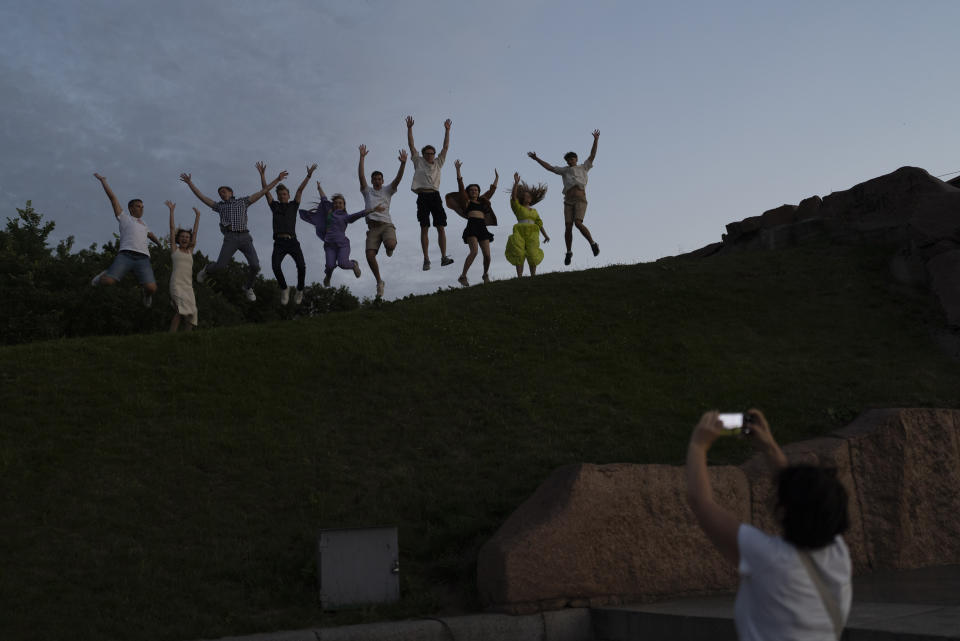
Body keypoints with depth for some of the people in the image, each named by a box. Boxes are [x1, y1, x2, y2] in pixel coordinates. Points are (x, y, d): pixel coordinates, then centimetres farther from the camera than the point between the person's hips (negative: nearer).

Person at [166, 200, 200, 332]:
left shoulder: (190, 251, 20)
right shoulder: (174, 249, 12)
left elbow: (195, 232, 23)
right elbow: (172, 228, 10)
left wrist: (198, 216, 25)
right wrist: (171, 211, 10)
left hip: (188, 285, 5)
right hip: (176, 284, -5)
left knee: (191, 313, -8)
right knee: (182, 309, -24)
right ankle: (171, 336, -25)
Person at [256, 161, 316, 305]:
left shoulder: (293, 205, 18)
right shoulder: (275, 206, 19)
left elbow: (300, 189, 9)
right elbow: (265, 190, 14)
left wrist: (309, 175, 2)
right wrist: (262, 174, 5)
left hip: (293, 241, 0)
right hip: (279, 243, 0)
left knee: (301, 266, -21)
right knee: (275, 266, -25)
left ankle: (299, 290, 3)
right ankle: (284, 289, -1)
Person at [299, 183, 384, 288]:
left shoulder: (346, 217, 9)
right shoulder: (329, 212, 17)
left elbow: (360, 214, -3)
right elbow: (324, 199, 30)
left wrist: (373, 209, -15)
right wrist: (319, 188, 43)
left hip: (342, 244, -2)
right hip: (329, 245, 2)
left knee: (343, 264, -24)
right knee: (330, 265, -18)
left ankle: (354, 264, 12)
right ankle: (327, 276, 19)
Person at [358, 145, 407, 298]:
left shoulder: (387, 190, 14)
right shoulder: (367, 191, 16)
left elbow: (398, 178, -1)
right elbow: (361, 176, 3)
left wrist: (403, 164, -16)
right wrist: (362, 157, -7)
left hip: (386, 225, -1)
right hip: (372, 227, 1)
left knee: (391, 245, -33)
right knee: (370, 255, -15)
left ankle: (389, 249, 10)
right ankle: (379, 282, 5)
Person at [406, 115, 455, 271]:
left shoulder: (438, 163, 19)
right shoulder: (418, 162, 14)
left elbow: (445, 147, 16)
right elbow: (411, 145, 10)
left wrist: (447, 130, 10)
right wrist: (409, 128, 3)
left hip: (435, 195, 2)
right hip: (422, 196, -2)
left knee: (441, 227, -6)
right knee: (424, 228, -4)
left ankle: (444, 257, -8)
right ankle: (426, 259, -5)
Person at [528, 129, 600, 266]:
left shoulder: (583, 168, 15)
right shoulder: (564, 170, 20)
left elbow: (592, 156, 6)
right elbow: (549, 167, 20)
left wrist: (596, 140, -4)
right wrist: (536, 159, 15)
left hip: (580, 200, -3)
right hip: (568, 201, 3)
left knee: (578, 223, -23)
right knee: (568, 227, -5)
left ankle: (593, 244, -10)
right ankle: (569, 252, 10)